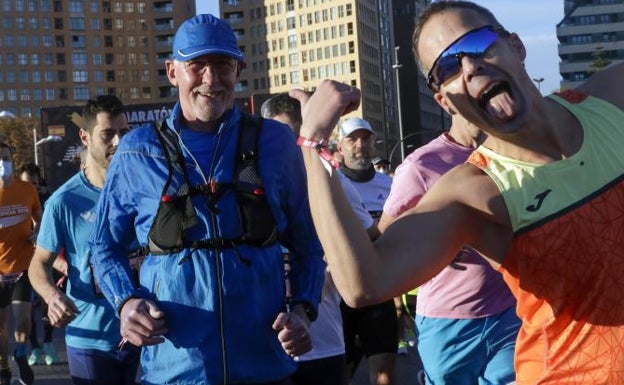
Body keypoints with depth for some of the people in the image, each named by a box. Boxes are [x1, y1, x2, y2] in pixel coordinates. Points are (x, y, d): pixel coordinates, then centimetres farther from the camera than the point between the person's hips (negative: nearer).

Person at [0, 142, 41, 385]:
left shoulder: (28, 190, 0)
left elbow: (39, 218, 15)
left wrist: (37, 232, -5)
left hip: (24, 265, 0)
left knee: (22, 318, -10)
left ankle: (21, 355, 17)